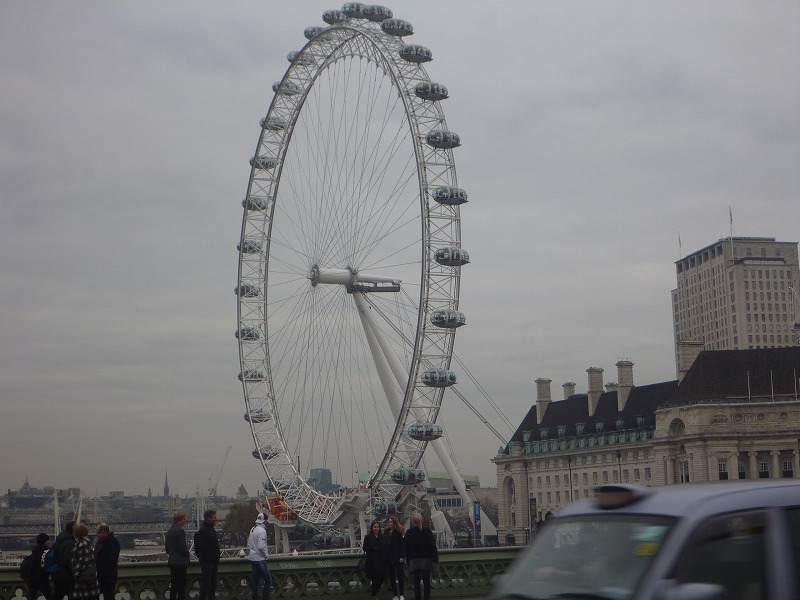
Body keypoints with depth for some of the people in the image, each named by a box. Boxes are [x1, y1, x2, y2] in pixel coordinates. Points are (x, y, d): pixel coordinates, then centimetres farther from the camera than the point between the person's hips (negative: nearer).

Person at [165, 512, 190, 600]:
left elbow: (166, 547, 14)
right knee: (181, 585, -4)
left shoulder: (169, 531, 10)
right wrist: (187, 554, 0)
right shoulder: (180, 531, -15)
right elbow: (183, 547, -17)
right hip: (181, 561, -8)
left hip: (172, 561, 8)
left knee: (173, 585, 12)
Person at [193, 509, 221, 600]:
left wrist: (217, 559, 14)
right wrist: (214, 556, -18)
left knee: (212, 583, 14)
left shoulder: (211, 529, 17)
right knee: (205, 583, -7)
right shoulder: (203, 531, -15)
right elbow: (203, 548, -22)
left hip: (213, 562, 10)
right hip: (207, 561, -10)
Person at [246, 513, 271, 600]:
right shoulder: (262, 531, -17)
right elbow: (261, 546, -23)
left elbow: (248, 544, 15)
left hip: (252, 558, 9)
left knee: (255, 581, 13)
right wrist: (265, 555, -9)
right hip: (260, 559, -9)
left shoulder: (252, 530, 9)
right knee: (268, 581, -2)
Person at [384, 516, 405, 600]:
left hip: (398, 558, -5)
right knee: (392, 577, 7)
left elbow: (402, 545, -8)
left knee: (400, 575, -4)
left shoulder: (398, 532, -6)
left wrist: (402, 556, -14)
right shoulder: (386, 532, 7)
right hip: (389, 558, 5)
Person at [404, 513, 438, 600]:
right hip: (426, 559, 0)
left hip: (414, 561, 0)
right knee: (426, 582, 8)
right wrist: (435, 558, 0)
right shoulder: (427, 531, -5)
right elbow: (433, 545, -5)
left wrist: (408, 560, 7)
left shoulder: (409, 532, -4)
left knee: (416, 582, 3)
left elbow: (407, 548, -1)